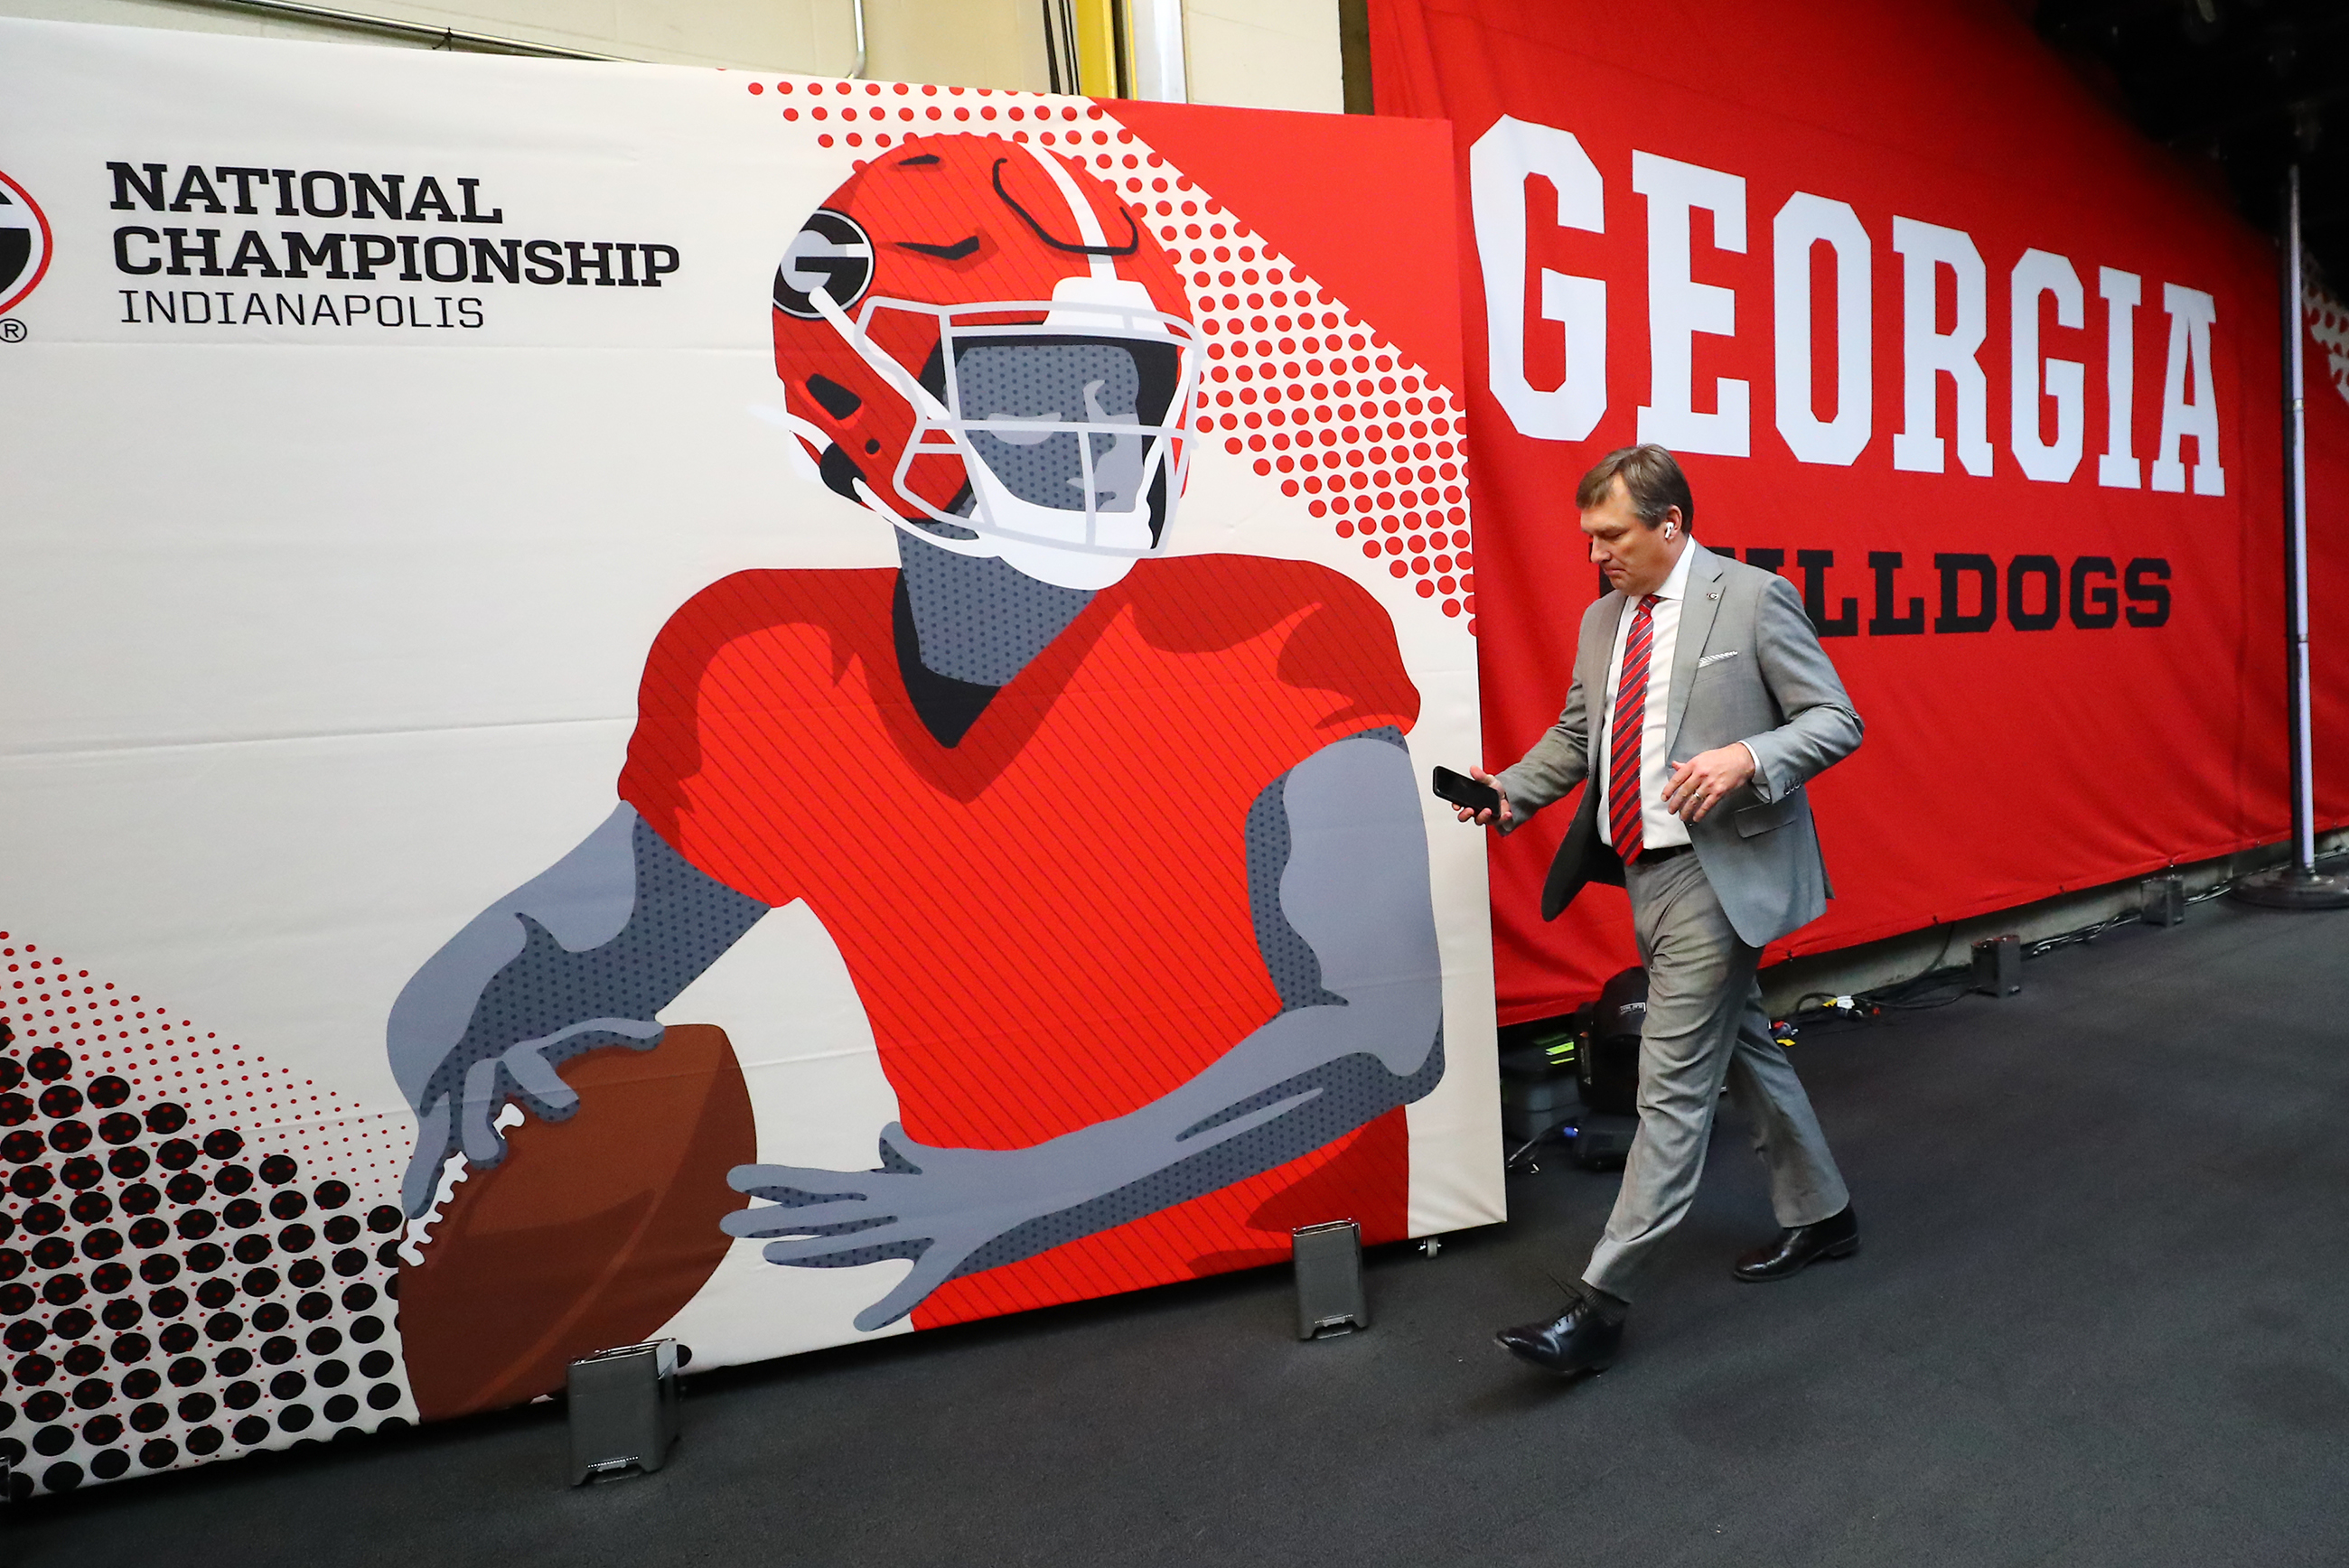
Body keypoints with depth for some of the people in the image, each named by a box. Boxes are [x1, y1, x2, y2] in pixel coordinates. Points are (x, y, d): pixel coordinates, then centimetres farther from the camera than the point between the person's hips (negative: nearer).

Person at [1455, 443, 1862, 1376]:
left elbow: (1835, 720, -7)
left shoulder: (1754, 598, -7)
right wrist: (1510, 791, -1)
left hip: (1717, 872, -8)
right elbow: (1577, 733, 17)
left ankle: (1602, 1305, 1)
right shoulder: (1602, 618, 12)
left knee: (1673, 1084, -5)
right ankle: (1819, 1215, 42)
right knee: (1742, 1050, 21)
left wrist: (1747, 757, -25)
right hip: (1644, 872, 8)